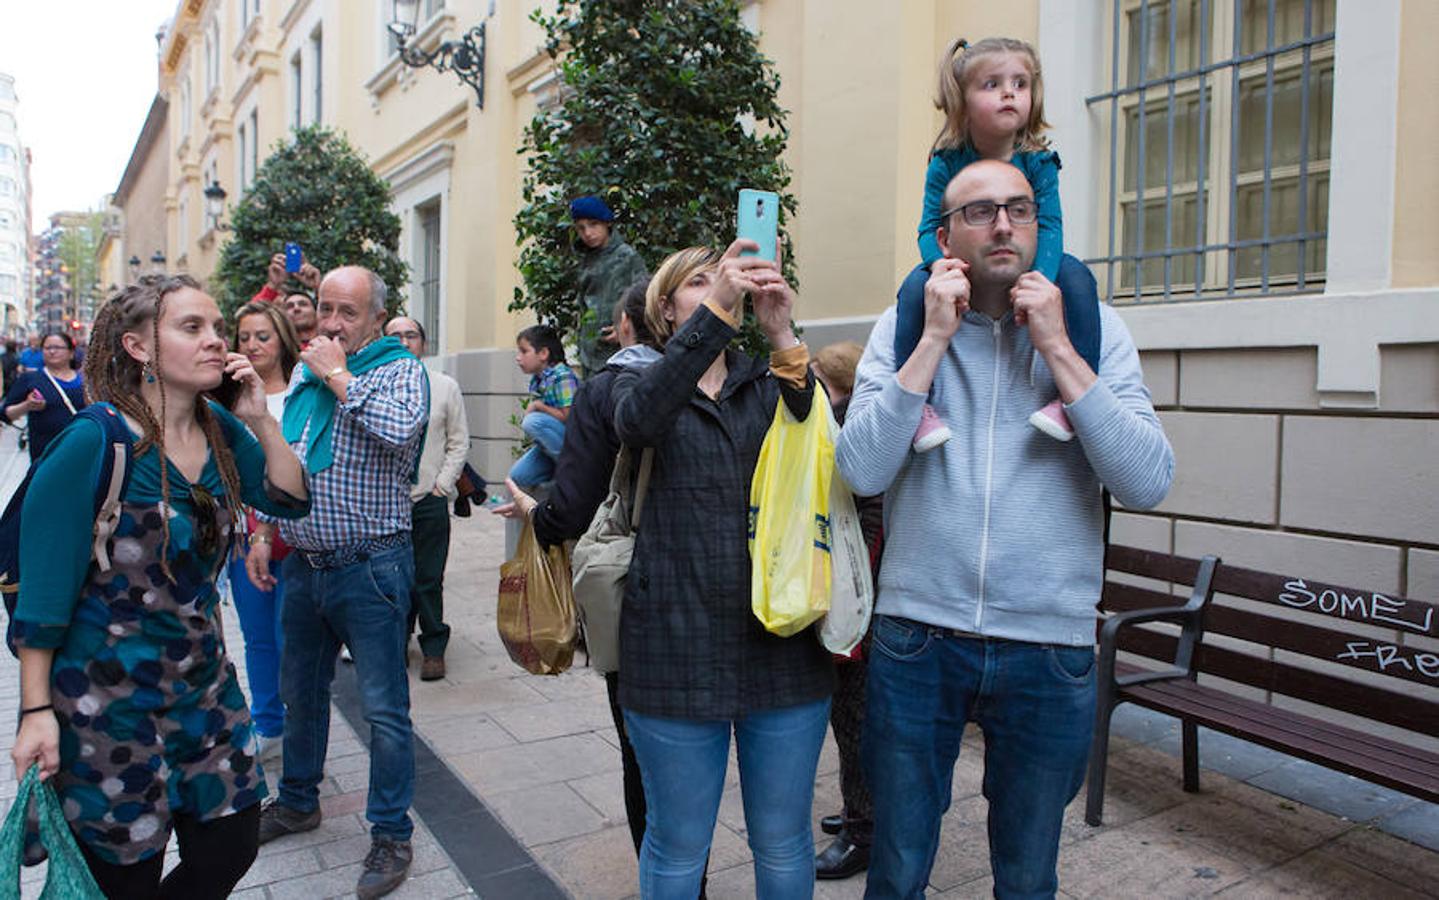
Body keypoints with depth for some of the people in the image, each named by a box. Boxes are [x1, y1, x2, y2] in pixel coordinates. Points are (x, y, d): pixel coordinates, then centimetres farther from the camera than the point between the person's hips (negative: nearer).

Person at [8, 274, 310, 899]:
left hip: (203, 680, 6)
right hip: (108, 698, -6)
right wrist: (36, 709, -14)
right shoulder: (96, 442, -18)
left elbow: (290, 500, 3)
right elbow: (44, 586, -15)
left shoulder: (221, 430, 0)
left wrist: (259, 420, -11)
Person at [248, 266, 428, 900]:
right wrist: (264, 535, 15)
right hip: (302, 562, 7)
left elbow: (401, 428, -32)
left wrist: (339, 377, -20)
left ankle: (391, 834, 16)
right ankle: (298, 801, 42)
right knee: (300, 693, 22)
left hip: (369, 568, -7)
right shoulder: (304, 372, 12)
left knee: (383, 709, 1)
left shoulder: (400, 370, -10)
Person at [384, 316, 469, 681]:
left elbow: (459, 442, 6)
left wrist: (441, 485, -1)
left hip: (430, 500, -1)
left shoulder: (445, 386, 5)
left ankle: (434, 649, 14)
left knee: (429, 581, 1)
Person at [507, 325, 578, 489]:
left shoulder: (562, 376, -18)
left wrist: (538, 405, -16)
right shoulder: (536, 381, 8)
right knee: (518, 476, -2)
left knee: (533, 421, -31)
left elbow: (568, 417, -24)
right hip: (549, 444, 8)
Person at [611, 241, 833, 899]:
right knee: (677, 847, 13)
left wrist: (782, 337, -24)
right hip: (676, 644, -2)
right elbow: (637, 422, -20)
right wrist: (716, 309, -28)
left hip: (784, 647, 2)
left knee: (783, 844, 15)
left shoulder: (768, 385, 11)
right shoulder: (640, 381, 6)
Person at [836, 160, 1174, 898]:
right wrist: (936, 337, -14)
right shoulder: (901, 326, 0)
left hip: (1050, 646, 1)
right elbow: (861, 470, -13)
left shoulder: (1095, 328, 0)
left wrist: (1057, 348, -14)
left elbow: (1148, 485, -12)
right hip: (916, 636, 0)